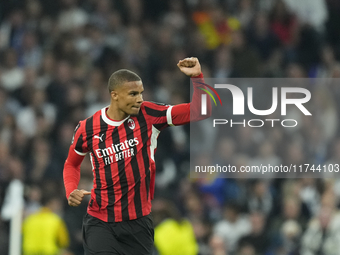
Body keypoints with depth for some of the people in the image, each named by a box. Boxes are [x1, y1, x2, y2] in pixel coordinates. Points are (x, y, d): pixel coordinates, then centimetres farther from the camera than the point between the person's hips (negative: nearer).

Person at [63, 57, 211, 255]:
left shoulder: (147, 115, -4)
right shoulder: (88, 129, -4)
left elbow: (200, 112, -6)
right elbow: (72, 164, 15)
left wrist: (197, 77, -18)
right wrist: (71, 192, -3)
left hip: (138, 223, 1)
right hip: (100, 222, -1)